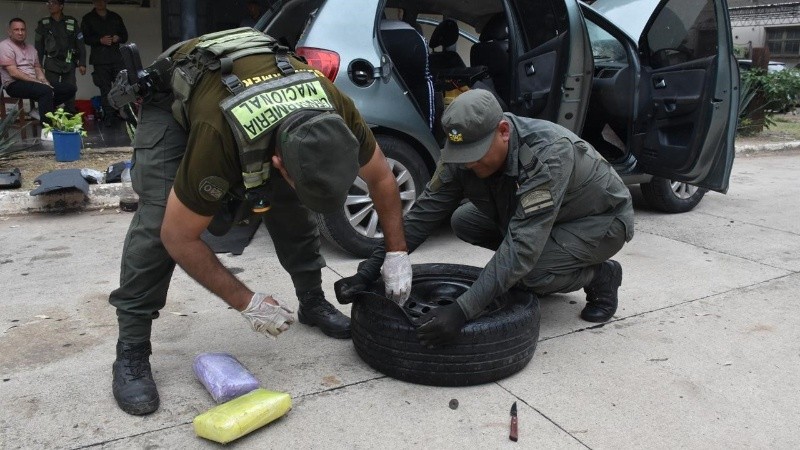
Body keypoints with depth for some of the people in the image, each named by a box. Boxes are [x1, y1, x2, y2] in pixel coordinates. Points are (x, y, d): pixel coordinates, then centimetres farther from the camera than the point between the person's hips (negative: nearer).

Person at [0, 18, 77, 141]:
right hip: (15, 85, -8)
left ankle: (42, 109, -3)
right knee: (46, 90, -38)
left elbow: (38, 68, 16)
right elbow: (14, 73, -15)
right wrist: (38, 81, -20)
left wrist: (43, 81, -7)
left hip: (33, 82, 8)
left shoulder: (31, 48, 19)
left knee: (71, 88, -3)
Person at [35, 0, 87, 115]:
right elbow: (38, 46, 9)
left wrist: (82, 63, 0)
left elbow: (80, 43, 6)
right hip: (51, 64, 0)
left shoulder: (72, 22, 5)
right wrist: (39, 65, 3)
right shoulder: (43, 23, 7)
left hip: (69, 63, 0)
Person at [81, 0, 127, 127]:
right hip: (100, 60, -2)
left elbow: (125, 35, 20)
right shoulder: (88, 19, 11)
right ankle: (109, 117, -5)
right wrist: (100, 40, -14)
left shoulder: (115, 17, 19)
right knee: (105, 89, -6)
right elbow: (85, 38, 2)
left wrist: (118, 38, -4)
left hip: (116, 58, 2)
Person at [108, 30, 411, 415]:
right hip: (174, 98, -4)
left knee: (290, 203, -10)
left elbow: (382, 177, -12)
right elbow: (178, 237, -31)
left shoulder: (334, 114, -33)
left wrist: (397, 253, -13)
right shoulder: (219, 138, -45)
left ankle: (312, 301, 11)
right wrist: (246, 302, -27)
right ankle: (131, 351, -11)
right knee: (157, 216, -23)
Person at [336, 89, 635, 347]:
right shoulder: (464, 152, -20)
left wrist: (462, 311, -50)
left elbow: (522, 246, -44)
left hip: (602, 218, -7)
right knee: (464, 221, -7)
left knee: (530, 272, -31)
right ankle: (540, 273, 8)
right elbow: (423, 213, -19)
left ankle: (600, 276, 0)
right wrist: (368, 271, -26)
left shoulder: (548, 154, -39)